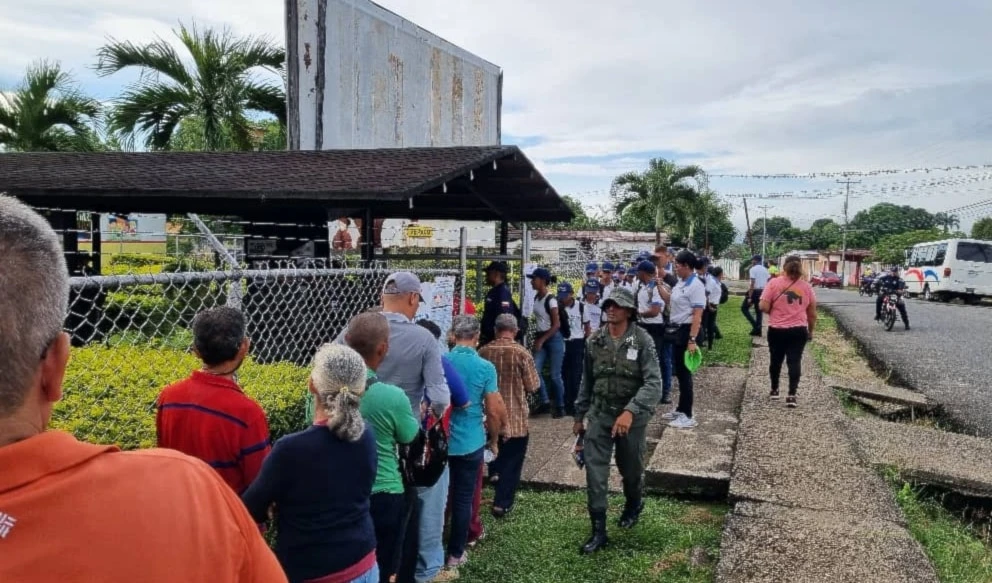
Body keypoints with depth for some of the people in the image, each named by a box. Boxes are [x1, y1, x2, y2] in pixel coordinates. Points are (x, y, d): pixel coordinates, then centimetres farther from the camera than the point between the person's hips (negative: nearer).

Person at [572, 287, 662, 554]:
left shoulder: (642, 340, -14)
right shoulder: (595, 340, -1)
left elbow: (654, 383, -21)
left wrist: (630, 411, -33)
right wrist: (579, 416, 13)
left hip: (632, 416, -2)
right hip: (599, 414, 2)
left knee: (631, 470, 17)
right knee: (595, 472, -4)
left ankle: (633, 506, 48)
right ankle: (598, 530, 8)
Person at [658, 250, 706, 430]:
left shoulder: (696, 285, -18)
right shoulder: (680, 283, 9)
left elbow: (697, 315, -23)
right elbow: (669, 299, 26)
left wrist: (692, 340, -27)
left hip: (687, 331, -9)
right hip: (676, 330, 9)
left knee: (684, 373, -3)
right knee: (678, 371, 16)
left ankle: (688, 416, 5)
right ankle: (681, 409, 28)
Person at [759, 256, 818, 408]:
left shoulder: (774, 283, -6)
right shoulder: (806, 286, 2)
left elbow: (763, 306, -12)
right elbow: (812, 313, 7)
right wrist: (810, 331, 20)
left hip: (776, 330, -1)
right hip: (799, 330, 1)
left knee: (776, 360, 15)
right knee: (795, 361, 2)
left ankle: (774, 390, 29)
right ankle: (792, 396, -6)